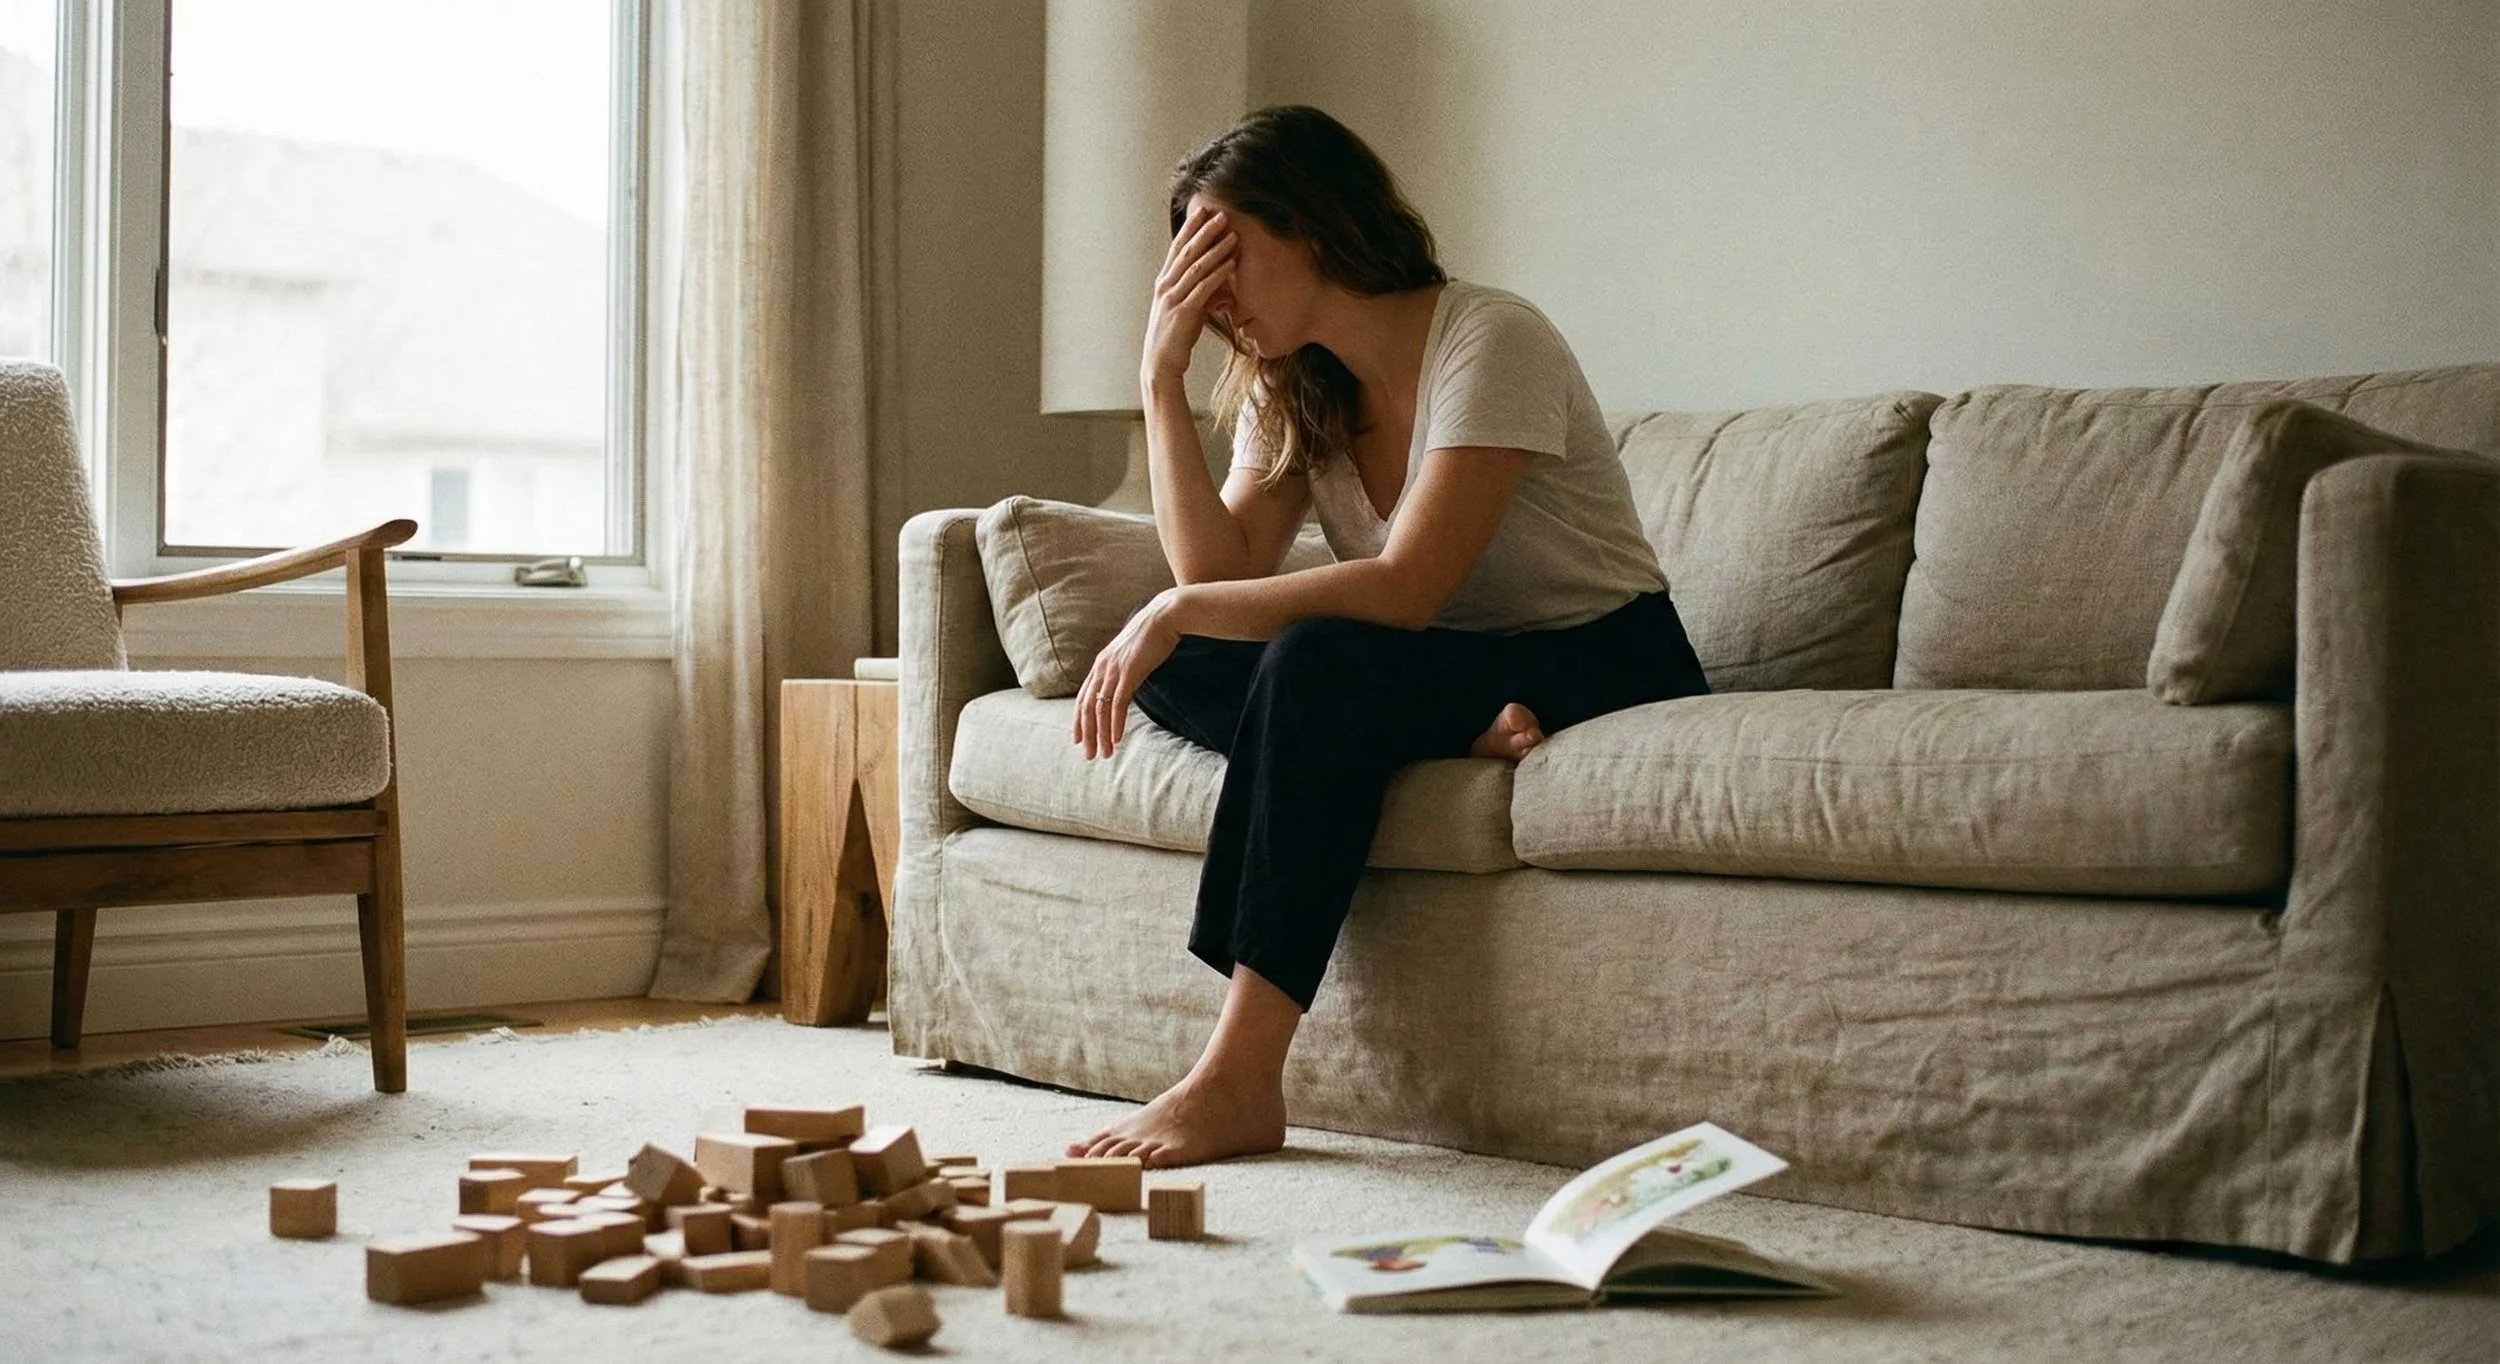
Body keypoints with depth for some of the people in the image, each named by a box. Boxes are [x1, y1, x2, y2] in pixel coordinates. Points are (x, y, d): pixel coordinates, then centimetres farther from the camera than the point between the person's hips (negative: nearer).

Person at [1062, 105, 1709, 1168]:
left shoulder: (1489, 342, -17)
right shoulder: (1289, 390, 6)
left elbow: (1406, 590, -27)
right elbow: (1219, 575, -7)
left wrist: (1174, 614, -27)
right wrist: (1162, 378, -11)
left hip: (1608, 671, -7)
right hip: (1448, 681, 7)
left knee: (1321, 661, -34)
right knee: (1175, 671, -14)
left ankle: (1239, 1081, -35)